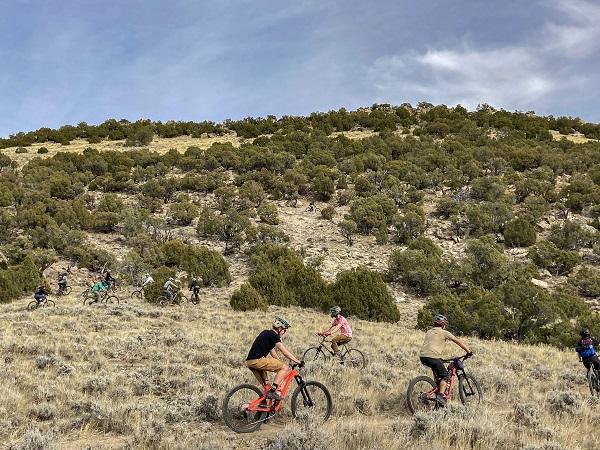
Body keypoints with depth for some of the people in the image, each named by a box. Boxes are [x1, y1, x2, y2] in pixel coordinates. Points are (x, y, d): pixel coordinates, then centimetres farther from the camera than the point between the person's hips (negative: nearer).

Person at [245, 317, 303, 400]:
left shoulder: (266, 333, 25)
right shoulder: (273, 335, -4)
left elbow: (272, 352, 31)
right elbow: (285, 353, -8)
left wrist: (281, 364, 34)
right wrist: (298, 362, -2)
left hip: (249, 362, 10)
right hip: (258, 360, -10)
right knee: (285, 368, -8)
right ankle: (273, 391, -12)